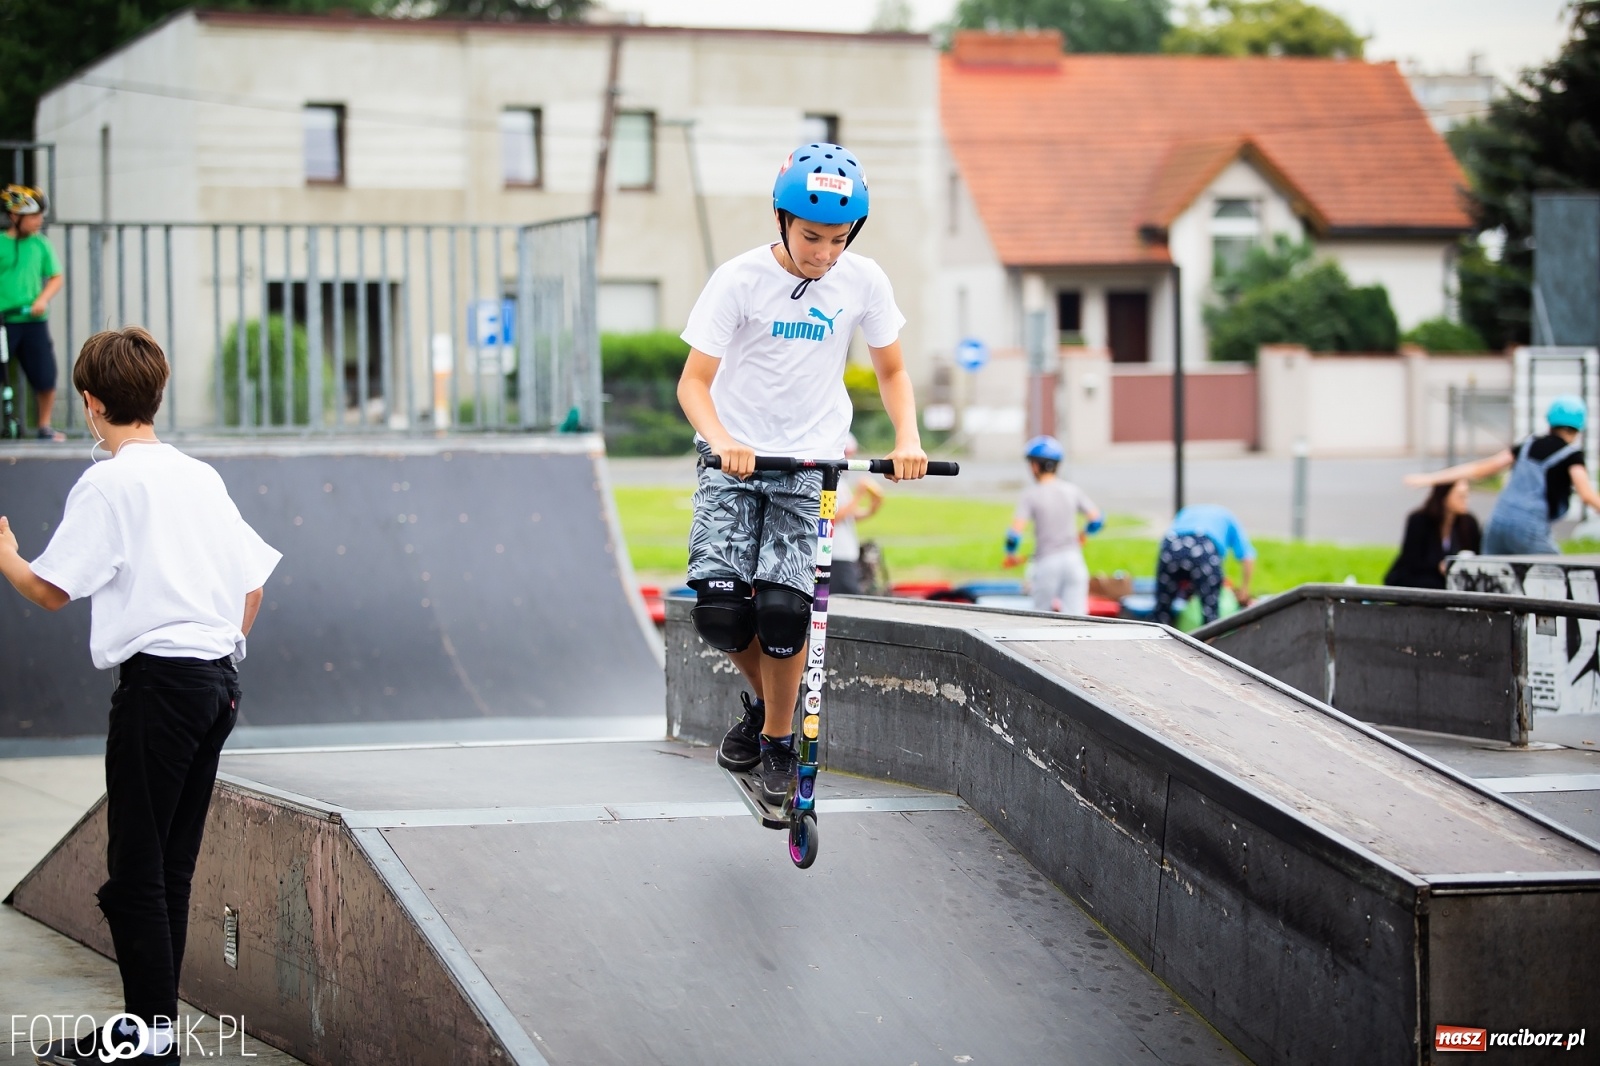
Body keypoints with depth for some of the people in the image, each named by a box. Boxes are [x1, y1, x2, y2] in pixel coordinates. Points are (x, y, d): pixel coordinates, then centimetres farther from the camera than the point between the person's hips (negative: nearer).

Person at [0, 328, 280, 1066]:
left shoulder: (108, 484, -8)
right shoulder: (200, 477, 14)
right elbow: (254, 583, 16)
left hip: (158, 679, -8)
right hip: (218, 678, 8)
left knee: (135, 871, -3)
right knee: (171, 868, 11)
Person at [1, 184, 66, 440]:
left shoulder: (41, 244, 6)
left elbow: (55, 278, 10)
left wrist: (43, 299, -7)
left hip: (33, 320, 3)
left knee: (46, 379, 1)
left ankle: (45, 426, 20)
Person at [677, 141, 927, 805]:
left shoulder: (863, 281, -3)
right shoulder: (741, 279, -11)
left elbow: (891, 371, 9)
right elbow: (694, 383, -10)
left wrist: (907, 438, -10)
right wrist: (723, 442, -29)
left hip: (811, 464, 1)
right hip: (736, 460, -1)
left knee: (782, 607, -16)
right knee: (720, 607, -15)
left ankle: (778, 739, 7)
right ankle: (761, 700, 16)